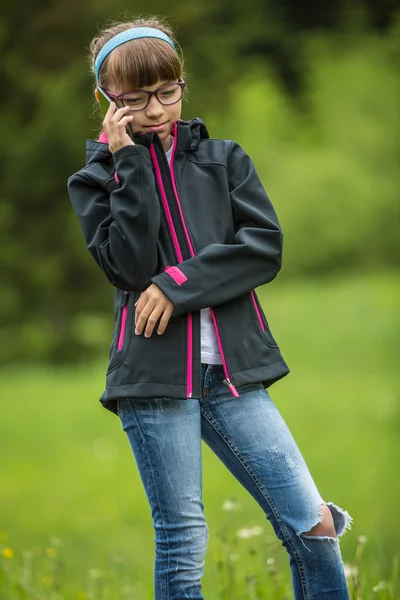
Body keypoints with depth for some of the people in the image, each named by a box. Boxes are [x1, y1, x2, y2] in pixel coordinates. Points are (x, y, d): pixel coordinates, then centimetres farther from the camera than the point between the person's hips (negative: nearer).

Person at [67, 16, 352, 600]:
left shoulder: (224, 158, 10)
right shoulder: (96, 179, 5)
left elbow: (265, 247, -2)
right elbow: (131, 267, -11)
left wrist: (179, 283, -13)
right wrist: (131, 163, -10)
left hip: (233, 371, 2)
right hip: (154, 376, -2)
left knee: (311, 528, -5)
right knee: (182, 546, 1)